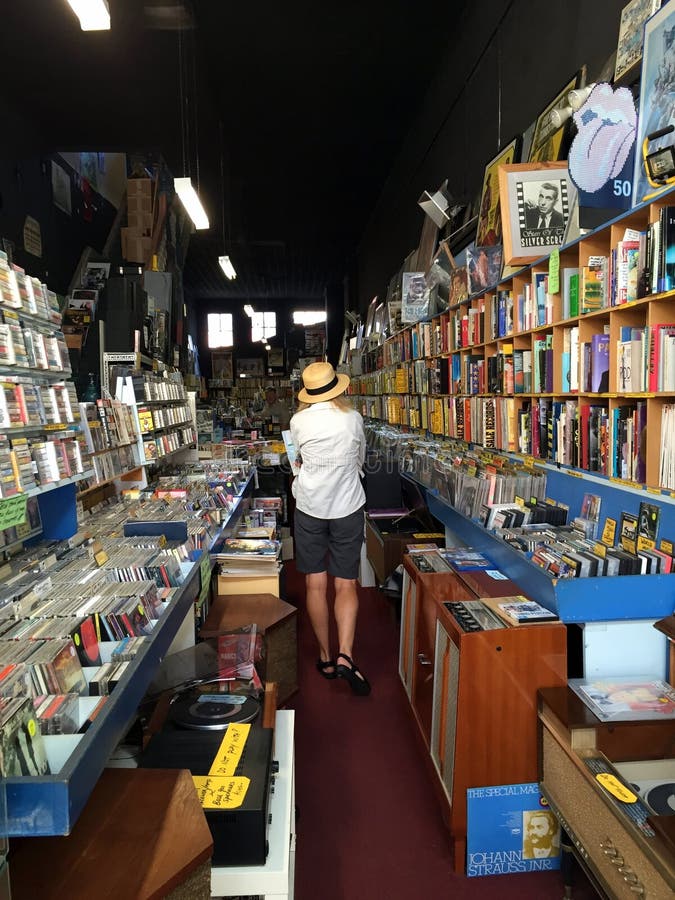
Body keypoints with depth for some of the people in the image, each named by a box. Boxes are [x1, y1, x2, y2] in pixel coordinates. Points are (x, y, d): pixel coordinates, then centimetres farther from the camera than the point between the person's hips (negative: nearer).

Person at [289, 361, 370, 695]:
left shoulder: (299, 421, -5)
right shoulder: (353, 419, -4)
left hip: (309, 508, 0)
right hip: (347, 508, 0)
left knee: (315, 584, 9)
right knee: (346, 585, 5)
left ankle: (326, 657, 18)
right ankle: (345, 655, -9)